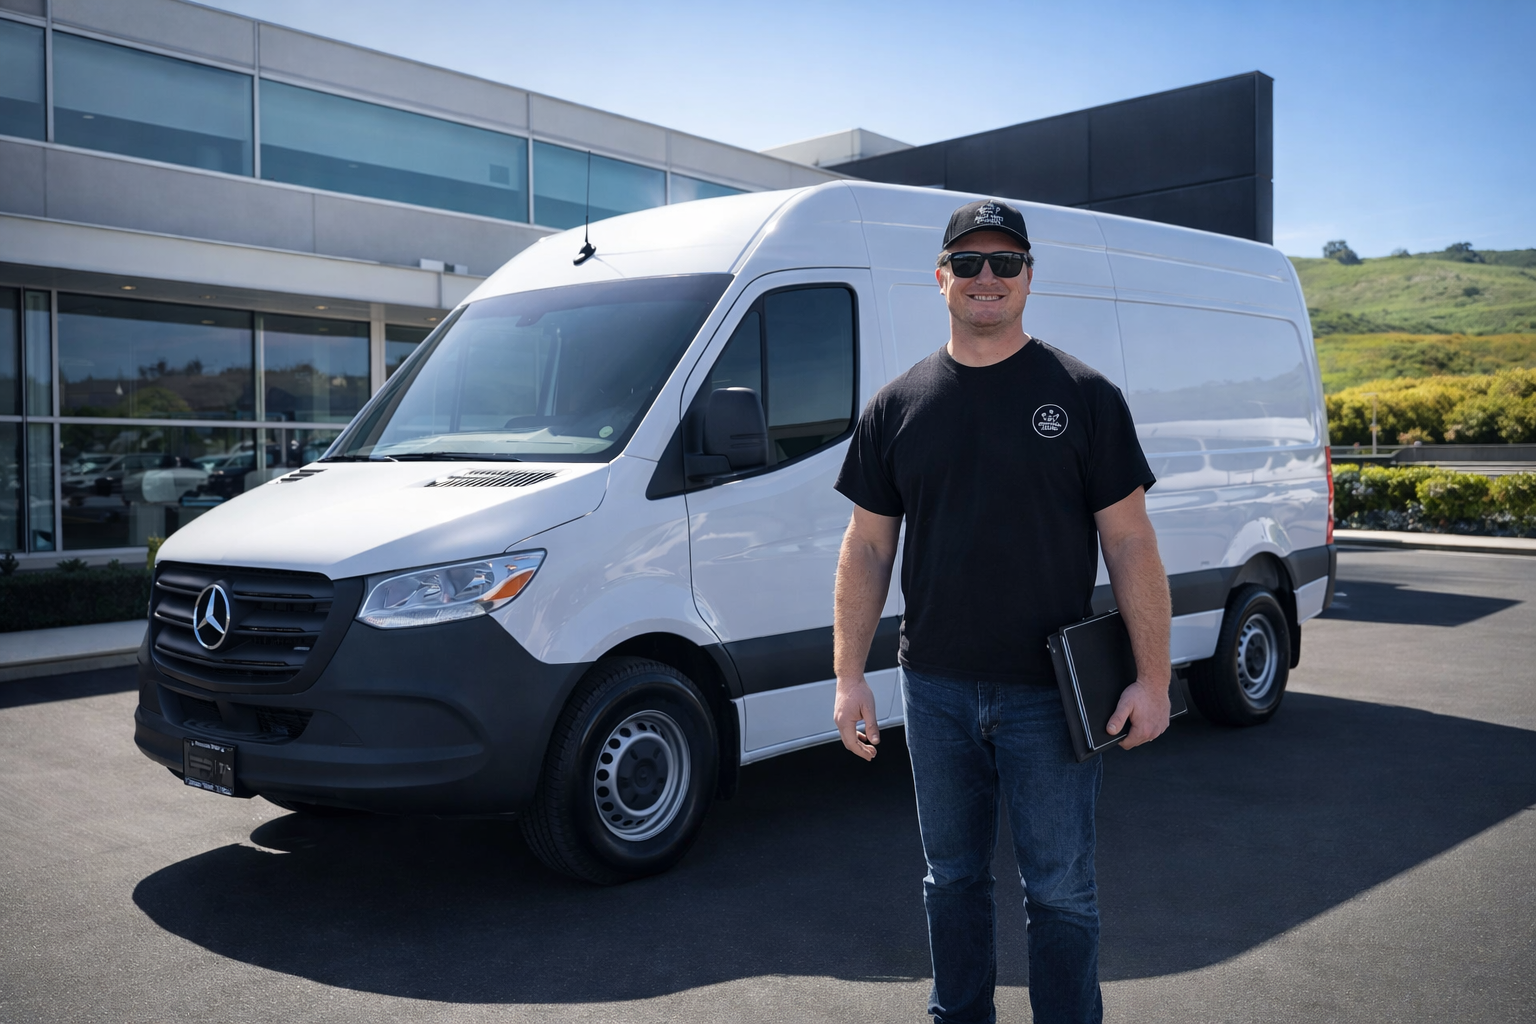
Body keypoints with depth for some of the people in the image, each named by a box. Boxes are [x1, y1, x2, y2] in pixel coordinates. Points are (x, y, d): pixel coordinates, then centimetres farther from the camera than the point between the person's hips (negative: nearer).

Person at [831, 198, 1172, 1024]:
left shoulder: (1084, 395, -2)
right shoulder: (897, 406, 5)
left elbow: (1130, 544, -4)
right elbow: (867, 548, 6)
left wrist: (1152, 679, -9)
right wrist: (848, 675, 0)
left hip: (1050, 692, -3)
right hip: (935, 690, 3)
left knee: (1060, 890, 7)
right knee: (952, 877, 17)